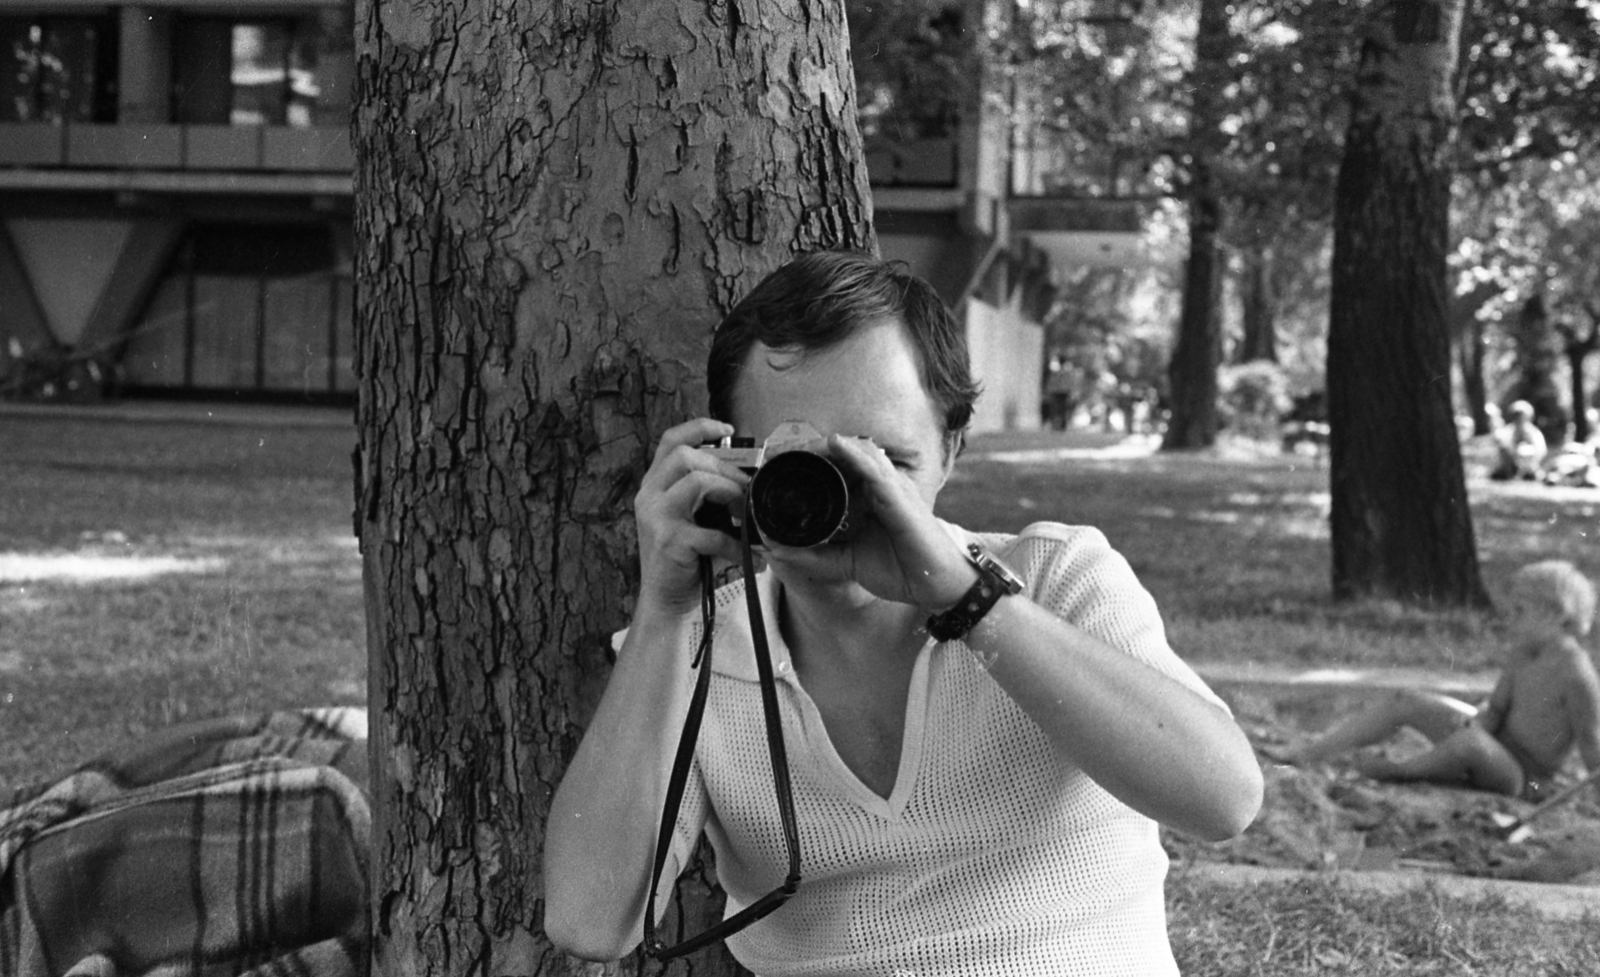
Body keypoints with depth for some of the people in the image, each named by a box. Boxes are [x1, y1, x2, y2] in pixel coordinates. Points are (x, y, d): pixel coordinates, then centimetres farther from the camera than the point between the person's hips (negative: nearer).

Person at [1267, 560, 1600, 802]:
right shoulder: (1520, 653, 2)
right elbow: (1494, 709, 3)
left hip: (1523, 780, -9)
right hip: (1497, 746, 9)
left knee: (1471, 740, -41)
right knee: (1405, 702, 2)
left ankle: (1396, 770, -12)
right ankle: (1306, 754, 1)